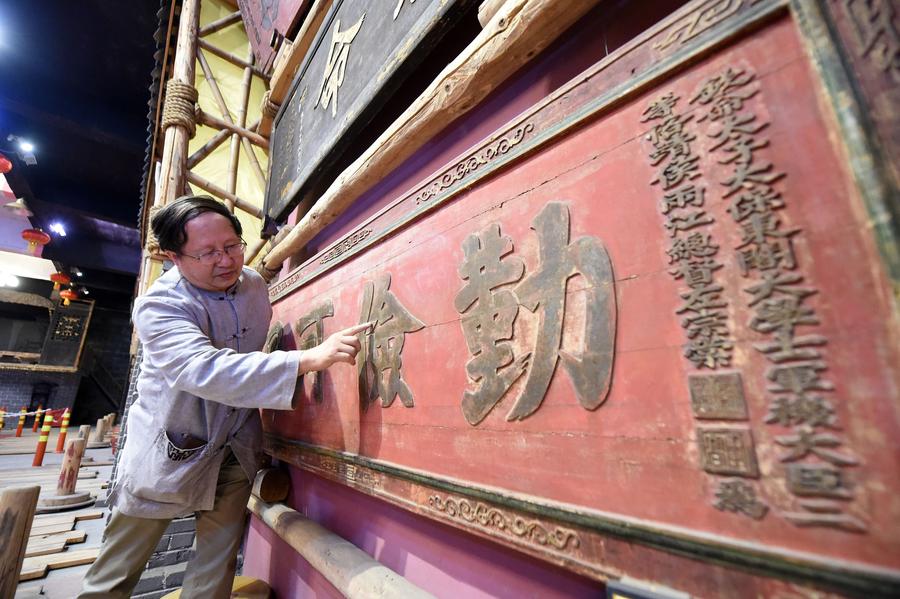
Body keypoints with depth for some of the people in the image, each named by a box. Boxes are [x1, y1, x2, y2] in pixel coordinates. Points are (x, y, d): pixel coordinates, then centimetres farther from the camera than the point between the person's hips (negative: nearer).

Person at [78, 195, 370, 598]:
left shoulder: (255, 284, -6)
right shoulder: (158, 306, -23)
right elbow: (205, 371, -40)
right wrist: (310, 359, -49)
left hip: (236, 451, 4)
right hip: (169, 452, -3)